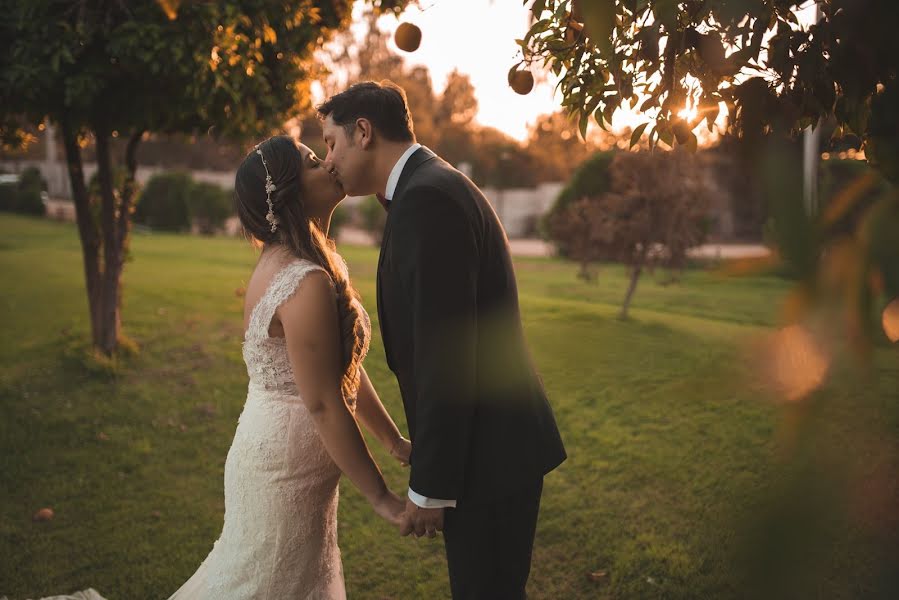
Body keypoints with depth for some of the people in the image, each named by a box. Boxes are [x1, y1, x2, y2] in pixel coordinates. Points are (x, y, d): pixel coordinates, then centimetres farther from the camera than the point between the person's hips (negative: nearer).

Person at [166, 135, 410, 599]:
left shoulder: (287, 262, 5)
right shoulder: (307, 283, -26)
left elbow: (344, 366, 9)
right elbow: (325, 406, -25)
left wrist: (393, 441, 12)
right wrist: (382, 498, -17)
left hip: (276, 451, 9)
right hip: (287, 467, -9)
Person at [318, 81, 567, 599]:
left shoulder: (427, 198, -19)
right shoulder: (435, 186, 12)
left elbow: (445, 355, -24)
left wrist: (429, 487, -18)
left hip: (487, 454, -10)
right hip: (491, 442, 10)